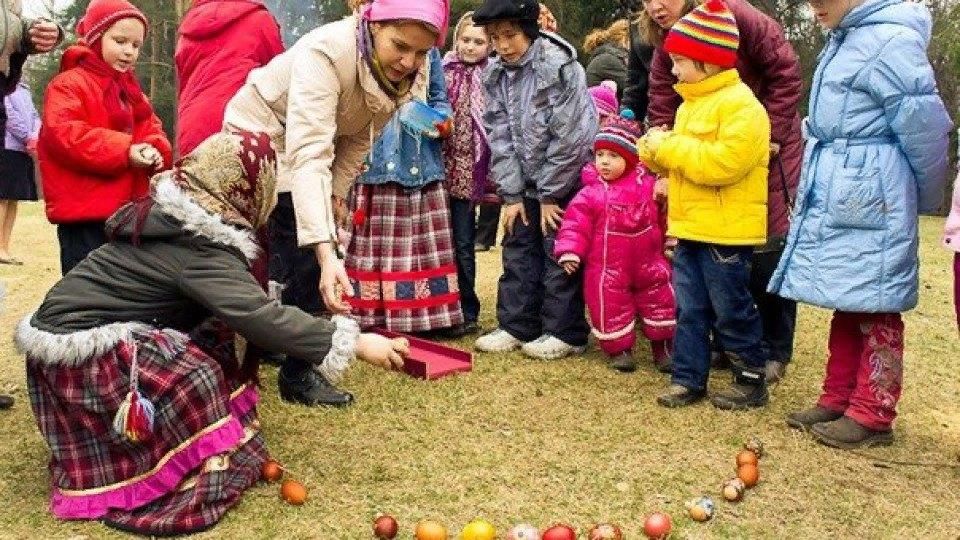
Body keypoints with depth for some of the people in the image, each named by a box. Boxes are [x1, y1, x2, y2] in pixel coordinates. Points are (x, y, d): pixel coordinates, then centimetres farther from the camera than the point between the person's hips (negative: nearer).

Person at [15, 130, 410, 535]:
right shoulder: (199, 248, -23)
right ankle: (193, 482, -15)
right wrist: (352, 342, -30)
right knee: (194, 373, -23)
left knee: (210, 342, 4)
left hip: (92, 325, 9)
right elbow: (260, 317, -31)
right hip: (77, 346, -9)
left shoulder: (170, 214, 5)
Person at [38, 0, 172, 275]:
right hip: (85, 212, -8)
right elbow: (63, 134, -20)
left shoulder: (132, 90, 19)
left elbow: (153, 129, 18)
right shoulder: (70, 84, -7)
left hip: (129, 209, 8)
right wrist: (122, 150, -25)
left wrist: (156, 151, -7)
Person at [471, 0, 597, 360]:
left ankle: (565, 333, 9)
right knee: (517, 252, 9)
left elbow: (570, 137, -20)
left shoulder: (559, 67, -20)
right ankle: (516, 326, 20)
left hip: (565, 182, -6)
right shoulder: (495, 74, -1)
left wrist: (550, 194, -16)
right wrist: (511, 194, -4)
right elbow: (500, 137, 0)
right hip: (525, 183, 6)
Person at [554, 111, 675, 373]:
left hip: (648, 262, 2)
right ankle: (619, 348, 22)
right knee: (611, 306, 3)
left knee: (660, 299, 10)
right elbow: (576, 222, -11)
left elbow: (664, 215, 12)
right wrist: (570, 250, -21)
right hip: (608, 267, -2)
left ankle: (664, 345, 28)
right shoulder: (591, 192, -7)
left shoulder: (648, 183, 0)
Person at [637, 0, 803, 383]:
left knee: (769, 249, 0)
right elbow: (662, 115, -5)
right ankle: (726, 344, 21)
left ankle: (775, 351, 11)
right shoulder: (664, 50, -3)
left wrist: (770, 135, -17)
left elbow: (785, 73, -17)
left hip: (768, 148, -5)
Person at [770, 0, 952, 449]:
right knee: (847, 305, 14)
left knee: (874, 310, 0)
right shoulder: (844, 40, 15)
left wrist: (924, 198, 2)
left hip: (868, 201, -9)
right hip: (836, 202, 9)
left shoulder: (890, 40, -14)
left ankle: (872, 416, 9)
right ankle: (838, 400, 23)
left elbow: (925, 128, -11)